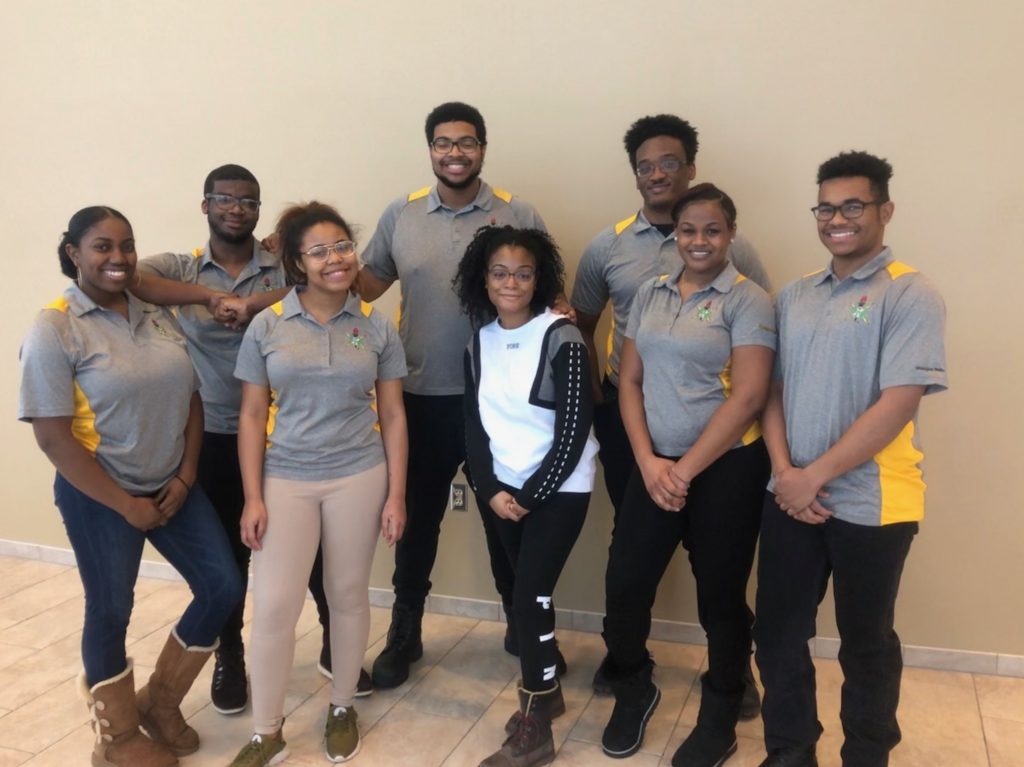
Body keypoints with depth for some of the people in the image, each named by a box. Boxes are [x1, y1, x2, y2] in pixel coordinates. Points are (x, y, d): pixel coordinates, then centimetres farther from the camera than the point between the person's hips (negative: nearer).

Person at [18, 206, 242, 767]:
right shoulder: (54, 329, -13)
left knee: (223, 587, 6)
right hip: (98, 495, -6)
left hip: (172, 486, 6)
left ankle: (159, 701, 29)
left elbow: (189, 398, 7)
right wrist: (125, 505, -15)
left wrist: (185, 476, -4)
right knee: (110, 611, 9)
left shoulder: (158, 315, 4)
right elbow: (53, 435, -16)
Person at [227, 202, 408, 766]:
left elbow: (392, 415, 2)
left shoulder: (377, 327, 0)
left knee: (348, 596, 12)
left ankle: (341, 708, 34)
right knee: (273, 605, -2)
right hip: (286, 480, 0)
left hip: (359, 476, 1)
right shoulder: (266, 327, -2)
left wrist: (396, 494, -2)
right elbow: (252, 416, 1)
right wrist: (252, 498, -4)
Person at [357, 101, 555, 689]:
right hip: (421, 397, 2)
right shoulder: (401, 215, 4)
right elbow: (369, 283, 10)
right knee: (416, 519, 14)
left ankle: (523, 624, 36)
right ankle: (404, 634, 32)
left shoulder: (519, 216, -2)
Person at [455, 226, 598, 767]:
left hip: (558, 488, -5)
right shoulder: (479, 341, 3)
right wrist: (490, 490, -6)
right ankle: (547, 690, 33)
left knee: (529, 596, -7)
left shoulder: (561, 338, -14)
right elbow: (474, 424, 5)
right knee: (527, 594, 12)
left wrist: (531, 494, -13)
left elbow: (573, 432, -16)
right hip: (503, 489, 5)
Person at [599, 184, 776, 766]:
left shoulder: (749, 300, -8)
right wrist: (648, 461, -7)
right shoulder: (651, 294, 7)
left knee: (720, 596, 9)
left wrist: (686, 469, -14)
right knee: (625, 583, 6)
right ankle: (633, 694, 32)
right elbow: (630, 381, 6)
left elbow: (747, 398, -15)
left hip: (726, 468, -4)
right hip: (656, 465, 4)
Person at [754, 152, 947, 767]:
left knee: (866, 642, 12)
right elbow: (774, 389, 8)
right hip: (791, 497, 5)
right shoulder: (795, 296, 9)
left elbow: (897, 404, -17)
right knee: (778, 633, 12)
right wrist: (784, 471, -7)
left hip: (870, 503, -5)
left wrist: (813, 477, -16)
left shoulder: (910, 295, -9)